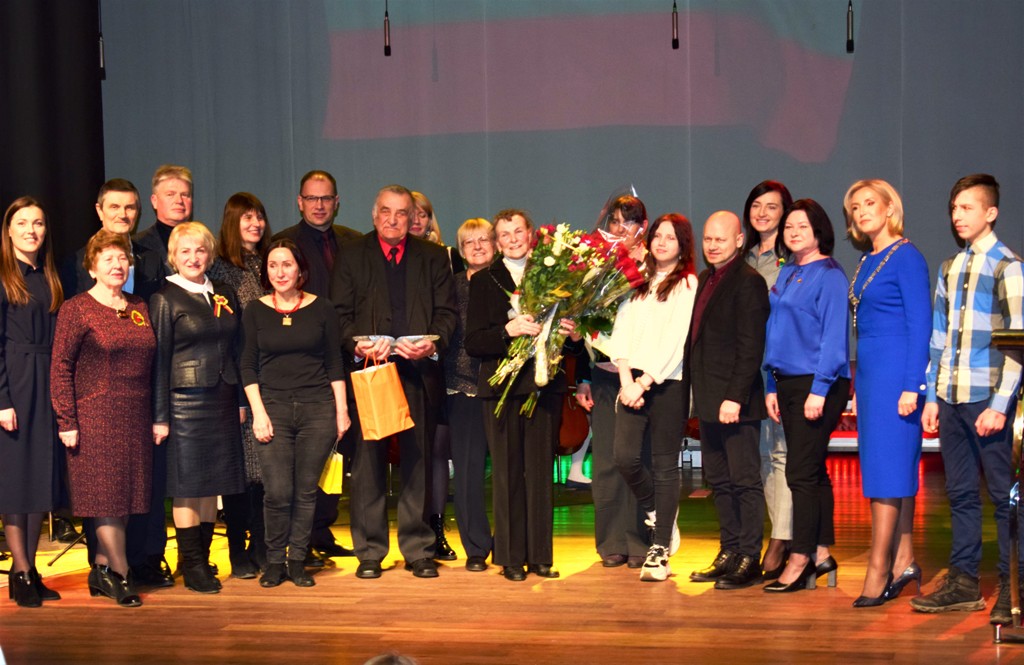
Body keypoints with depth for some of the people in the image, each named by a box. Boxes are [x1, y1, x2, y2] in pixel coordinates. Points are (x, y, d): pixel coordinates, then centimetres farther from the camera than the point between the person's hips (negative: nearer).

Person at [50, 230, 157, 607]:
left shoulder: (140, 309, 13)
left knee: (125, 494, 6)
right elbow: (60, 367, -7)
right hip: (95, 417, -5)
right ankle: (119, 573, 4)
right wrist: (66, 421, -12)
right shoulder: (76, 309, -3)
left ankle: (101, 571, 16)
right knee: (107, 496, -4)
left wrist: (159, 417, 11)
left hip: (136, 419, 6)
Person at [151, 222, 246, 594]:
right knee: (186, 484, -2)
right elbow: (158, 360, -6)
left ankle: (202, 559, 17)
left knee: (212, 483, 8)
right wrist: (160, 416, -10)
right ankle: (192, 567, 4)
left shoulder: (224, 296, 12)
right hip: (185, 401, -5)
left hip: (222, 401, 5)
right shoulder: (165, 299, -3)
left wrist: (241, 400, 10)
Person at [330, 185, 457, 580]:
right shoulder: (351, 255, 10)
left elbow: (448, 311, 8)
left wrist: (434, 343, -11)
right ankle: (369, 551, 8)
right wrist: (356, 344, -14)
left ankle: (418, 549, 12)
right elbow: (340, 314, 5)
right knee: (369, 461, 0)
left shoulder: (433, 257, 13)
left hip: (419, 372, 1)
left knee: (418, 461, 4)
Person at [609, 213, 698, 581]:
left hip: (668, 383, -4)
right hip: (633, 382, 4)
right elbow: (622, 331, 8)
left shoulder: (688, 285, 0)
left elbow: (676, 340, -8)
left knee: (665, 465, -1)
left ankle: (660, 551, 4)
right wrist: (626, 380, -5)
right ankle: (657, 515, 21)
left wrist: (644, 383, -13)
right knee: (625, 457, -8)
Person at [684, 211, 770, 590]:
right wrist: (693, 392, 12)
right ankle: (729, 554, 22)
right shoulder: (706, 280, 15)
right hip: (708, 400, 9)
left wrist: (735, 396, -21)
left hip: (735, 400, -9)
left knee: (744, 480, -2)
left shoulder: (748, 282, -11)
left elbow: (751, 346, -16)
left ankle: (749, 560, 4)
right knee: (718, 480, 13)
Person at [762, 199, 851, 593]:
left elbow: (834, 337, -14)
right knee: (813, 472, 12)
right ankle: (821, 553, 18)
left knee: (801, 472, -8)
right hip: (787, 383, 8)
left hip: (818, 384, -8)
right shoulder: (786, 274, 15)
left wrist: (819, 389, -19)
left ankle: (800, 560, -4)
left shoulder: (829, 275, -9)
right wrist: (772, 387, 13)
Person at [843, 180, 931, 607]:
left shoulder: (906, 257, -9)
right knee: (892, 470, 10)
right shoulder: (867, 262, 15)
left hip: (896, 371, -8)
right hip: (869, 372, 8)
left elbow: (921, 324, -13)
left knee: (887, 467, -8)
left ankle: (879, 569, -6)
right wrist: (858, 386, 15)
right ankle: (903, 562, 14)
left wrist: (911, 385, -18)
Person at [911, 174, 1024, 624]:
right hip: (950, 399, 6)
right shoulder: (948, 270, 15)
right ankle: (964, 582, 16)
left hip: (987, 400, -6)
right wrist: (932, 396, 10)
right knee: (961, 493, 10)